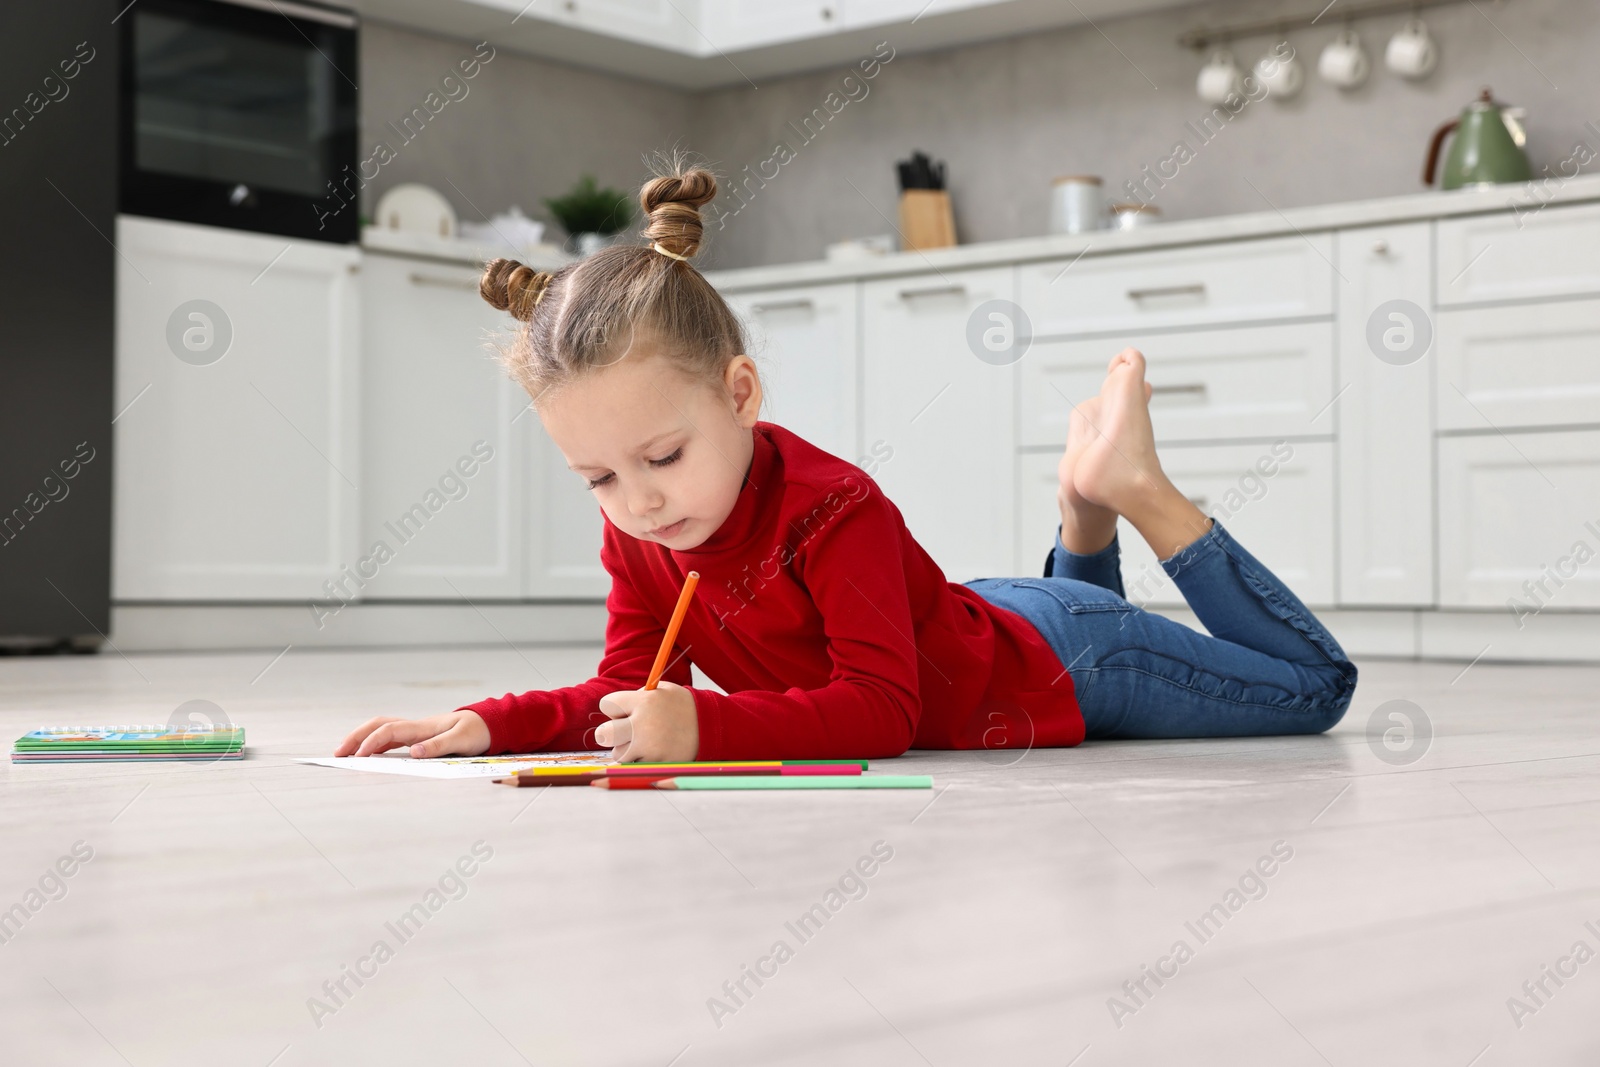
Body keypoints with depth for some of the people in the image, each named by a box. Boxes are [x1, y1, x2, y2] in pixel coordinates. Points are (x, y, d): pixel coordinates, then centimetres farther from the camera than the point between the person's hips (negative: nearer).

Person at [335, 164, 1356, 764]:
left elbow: (882, 711, -43)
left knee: (1318, 685, 11)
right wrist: (487, 723, -29)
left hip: (1054, 665, -7)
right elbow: (630, 694, -12)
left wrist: (701, 725, -54)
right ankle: (1086, 506, 37)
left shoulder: (830, 509, -39)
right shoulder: (634, 535, -17)